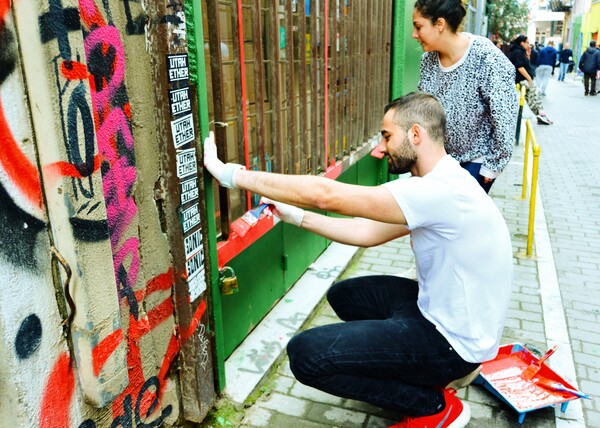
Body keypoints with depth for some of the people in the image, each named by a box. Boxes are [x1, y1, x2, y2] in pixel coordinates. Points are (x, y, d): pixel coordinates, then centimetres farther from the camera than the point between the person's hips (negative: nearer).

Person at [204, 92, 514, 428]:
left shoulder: (441, 191, -28)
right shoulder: (441, 184, 5)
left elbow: (325, 194, -30)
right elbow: (368, 232, 6)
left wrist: (231, 175, -23)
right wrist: (297, 217, 3)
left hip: (453, 339, -10)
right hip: (441, 310, 10)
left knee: (306, 353, -16)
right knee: (344, 295, 21)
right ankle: (438, 370, 16)